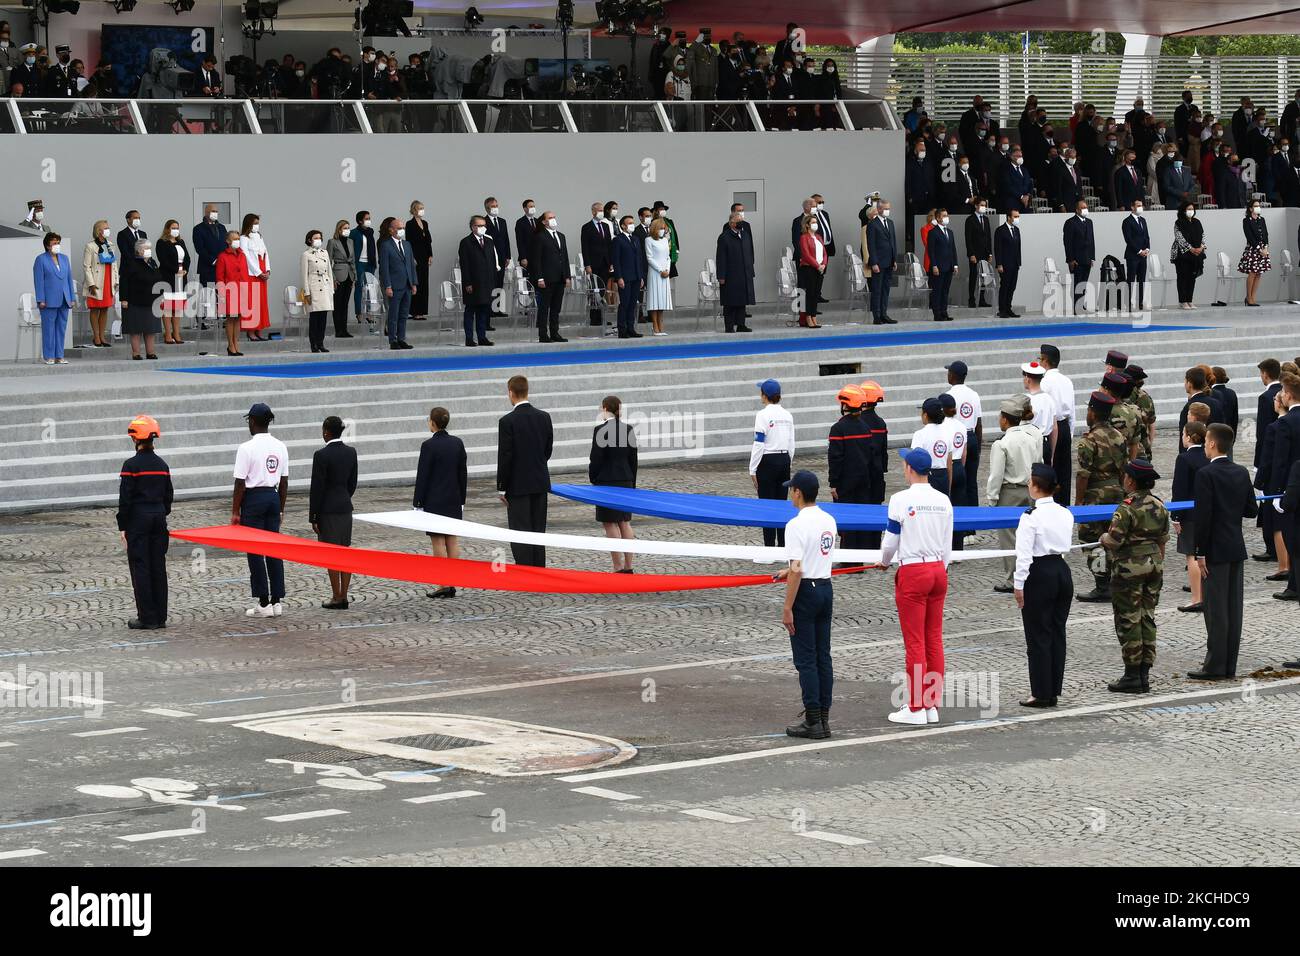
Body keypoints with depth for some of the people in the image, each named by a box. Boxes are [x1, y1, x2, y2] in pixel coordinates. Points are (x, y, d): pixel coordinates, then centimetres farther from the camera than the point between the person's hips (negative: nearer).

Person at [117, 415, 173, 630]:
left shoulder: (131, 465, -12)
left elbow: (125, 498, -12)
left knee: (140, 567, -1)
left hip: (138, 518, -6)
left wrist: (122, 526, -6)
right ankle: (160, 617, 12)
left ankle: (147, 618, -2)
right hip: (159, 517, 6)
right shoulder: (162, 465, 6)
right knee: (158, 566, 9)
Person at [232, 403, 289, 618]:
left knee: (255, 552, 0)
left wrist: (235, 512, -6)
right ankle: (277, 601, 9)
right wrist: (281, 509, 17)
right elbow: (284, 481, 9)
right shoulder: (280, 447, 5)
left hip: (253, 498, -6)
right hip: (273, 497, 6)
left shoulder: (247, 448, -13)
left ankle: (263, 604, -1)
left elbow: (240, 483, -12)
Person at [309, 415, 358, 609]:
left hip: (327, 509, -6)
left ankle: (336, 598, 1)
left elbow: (317, 487, -14)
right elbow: (352, 483, 11)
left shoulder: (321, 455, -15)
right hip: (345, 506, 6)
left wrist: (313, 517, -9)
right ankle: (344, 596, 12)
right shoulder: (351, 452, 4)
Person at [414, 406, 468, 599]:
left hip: (434, 501, -6)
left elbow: (422, 476, -12)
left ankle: (442, 585, -2)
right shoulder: (457, 443, 3)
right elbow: (463, 474, 8)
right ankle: (453, 585, 8)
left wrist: (418, 503, -7)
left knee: (438, 542, -2)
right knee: (453, 540, 8)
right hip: (454, 500, 6)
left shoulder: (429, 445, -14)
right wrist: (461, 500, 16)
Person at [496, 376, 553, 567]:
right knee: (538, 531, 11)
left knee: (521, 532, -3)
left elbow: (504, 457, -13)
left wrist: (501, 488, -6)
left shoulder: (507, 421, -14)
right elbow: (548, 449, 10)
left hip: (518, 485, -5)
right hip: (540, 482, 5)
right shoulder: (544, 417, 3)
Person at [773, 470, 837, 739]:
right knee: (823, 658, 11)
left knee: (806, 660, -2)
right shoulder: (829, 521, 7)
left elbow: (797, 570, -21)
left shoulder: (797, 525, -17)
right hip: (826, 589, 8)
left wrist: (787, 609, -17)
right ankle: (823, 719, 14)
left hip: (806, 592, -8)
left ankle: (813, 722, -2)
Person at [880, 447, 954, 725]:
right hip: (938, 571, 6)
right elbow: (947, 545, 10)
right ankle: (933, 705, 12)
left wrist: (884, 562, 14)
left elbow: (890, 541, -6)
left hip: (912, 573, -6)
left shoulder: (901, 499, -12)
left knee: (915, 642, -1)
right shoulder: (943, 500, 5)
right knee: (934, 640, 9)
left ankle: (916, 708, 2)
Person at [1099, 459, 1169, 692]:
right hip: (1154, 564, 7)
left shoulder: (1127, 508, -17)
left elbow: (1114, 541, -19)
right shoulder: (1159, 506, 5)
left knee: (1128, 620, 0)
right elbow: (1163, 540, 12)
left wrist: (1103, 539, 3)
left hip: (1129, 568, -7)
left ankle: (1132, 676, 2)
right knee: (1147, 618, 11)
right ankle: (1144, 673, 12)